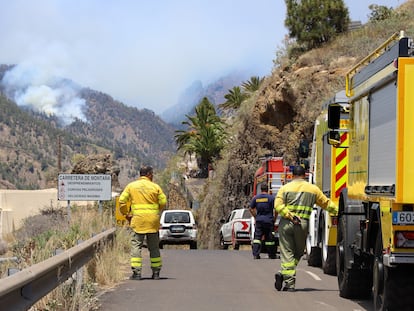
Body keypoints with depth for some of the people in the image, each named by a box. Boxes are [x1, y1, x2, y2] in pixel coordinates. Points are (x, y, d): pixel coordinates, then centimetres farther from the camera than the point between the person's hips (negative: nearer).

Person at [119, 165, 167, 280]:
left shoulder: (131, 186, 4)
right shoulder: (155, 187, 2)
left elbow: (122, 201, 0)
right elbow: (163, 202, 1)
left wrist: (126, 213, 12)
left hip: (138, 220, -1)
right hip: (153, 221, 1)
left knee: (136, 246, 2)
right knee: (154, 247, 10)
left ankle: (136, 272, -7)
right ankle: (156, 272, 12)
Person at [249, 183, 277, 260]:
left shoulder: (255, 198, 4)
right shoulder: (271, 197, -6)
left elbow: (250, 209, 10)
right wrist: (274, 218, 4)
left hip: (259, 221, 2)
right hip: (269, 221, -2)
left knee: (257, 237, 3)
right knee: (269, 238, 5)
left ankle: (255, 254, -5)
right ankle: (271, 255, 11)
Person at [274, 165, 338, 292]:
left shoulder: (285, 188, 6)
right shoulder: (313, 189, 9)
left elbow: (278, 205, -7)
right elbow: (326, 203, 16)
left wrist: (290, 216, -11)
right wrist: (339, 211, 26)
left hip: (286, 224, 0)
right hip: (302, 225, 0)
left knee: (287, 253, 1)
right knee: (298, 253, 13)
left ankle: (289, 283, -10)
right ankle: (283, 274, -3)